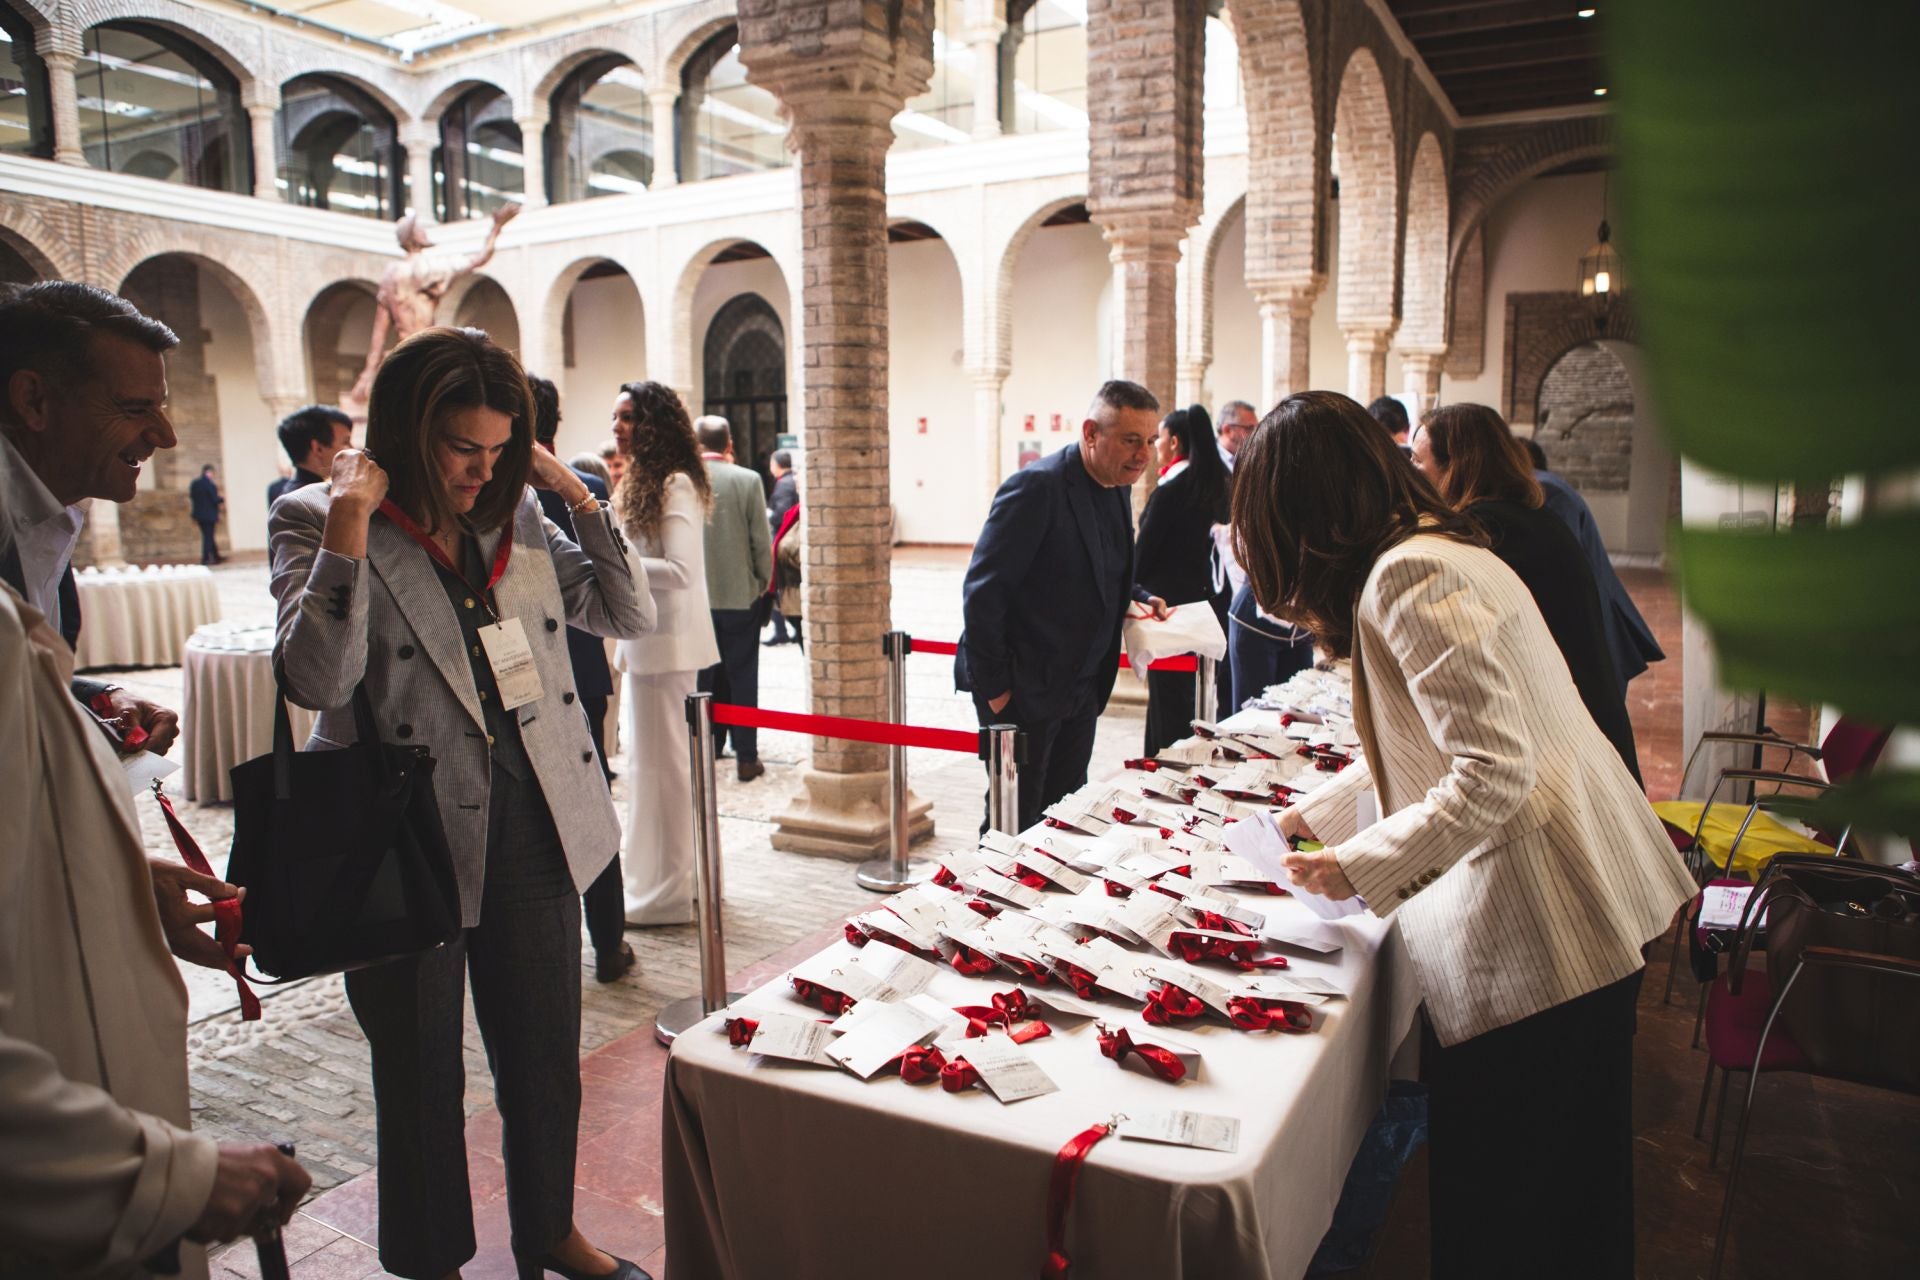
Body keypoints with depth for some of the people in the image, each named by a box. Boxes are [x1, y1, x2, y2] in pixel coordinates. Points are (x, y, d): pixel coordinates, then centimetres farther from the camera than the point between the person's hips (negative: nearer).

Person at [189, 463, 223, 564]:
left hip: (198, 514, 8)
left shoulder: (194, 483, 6)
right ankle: (205, 559, 0)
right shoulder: (208, 483, -17)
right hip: (209, 514, -8)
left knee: (208, 536, 15)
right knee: (208, 536, 0)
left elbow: (191, 497, 11)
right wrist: (222, 500, 3)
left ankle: (216, 556, 24)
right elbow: (214, 498, -19)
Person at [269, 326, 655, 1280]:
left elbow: (629, 614, 4)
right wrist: (350, 522, -25)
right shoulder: (316, 520, -8)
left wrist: (577, 494, -5)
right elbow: (315, 678, -21)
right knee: (421, 1074, 15)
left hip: (532, 825, 4)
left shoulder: (517, 515, 4)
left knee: (546, 1055, 18)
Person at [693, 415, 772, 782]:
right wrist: (764, 582, 8)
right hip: (740, 593, -1)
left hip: (694, 595, 2)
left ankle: (706, 749, 21)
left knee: (702, 676, 13)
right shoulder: (748, 480, -9)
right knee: (741, 676, 5)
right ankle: (746, 757, 8)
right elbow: (762, 541, -7)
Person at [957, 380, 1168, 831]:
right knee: (1015, 824, 2)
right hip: (1023, 689, -8)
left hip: (1081, 688, 8)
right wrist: (993, 687, -18)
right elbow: (982, 591, -20)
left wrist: (1136, 599, 3)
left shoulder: (1115, 488, 8)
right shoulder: (1036, 487, -19)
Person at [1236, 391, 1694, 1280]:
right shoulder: (1431, 550, 12)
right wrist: (1322, 810, 27)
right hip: (1585, 906, 10)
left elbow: (1493, 772, -25)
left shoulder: (1409, 578, -20)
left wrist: (1360, 868, -17)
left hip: (1538, 931, -10)